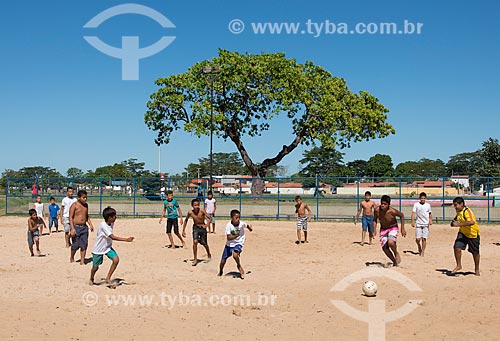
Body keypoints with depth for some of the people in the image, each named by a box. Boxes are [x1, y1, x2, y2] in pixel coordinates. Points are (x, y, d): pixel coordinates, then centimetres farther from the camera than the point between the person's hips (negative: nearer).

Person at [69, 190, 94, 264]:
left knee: (84, 245, 1)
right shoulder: (74, 205, -8)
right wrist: (72, 228, -19)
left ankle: (82, 261, 6)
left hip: (84, 227, 5)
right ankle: (72, 257, 26)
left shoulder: (86, 205, 12)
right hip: (76, 227, -5)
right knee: (75, 245, 1)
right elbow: (71, 217, -11)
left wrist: (90, 224, 12)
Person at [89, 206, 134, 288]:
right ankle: (91, 280, 39)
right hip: (98, 249, -6)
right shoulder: (103, 225, -30)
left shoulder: (111, 223, -6)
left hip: (108, 247, 6)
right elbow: (113, 237, -36)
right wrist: (126, 239, -39)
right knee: (95, 267, 7)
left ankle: (108, 279, -2)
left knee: (116, 260, -16)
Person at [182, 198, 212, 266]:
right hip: (195, 228, 1)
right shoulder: (190, 213, -13)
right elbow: (186, 220, 4)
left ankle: (209, 254, 41)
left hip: (202, 228, -1)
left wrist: (206, 225, -26)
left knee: (204, 244, 9)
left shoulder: (202, 211, -19)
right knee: (195, 242, -19)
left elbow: (210, 218, -13)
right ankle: (195, 259, -9)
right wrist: (183, 230, 4)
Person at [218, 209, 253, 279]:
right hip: (229, 244, 1)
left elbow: (247, 225, 11)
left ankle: (239, 266, -5)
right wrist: (235, 236, -36)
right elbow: (228, 238, -25)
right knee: (222, 261, 6)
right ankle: (220, 272, 39)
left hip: (238, 244, -1)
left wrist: (249, 227, -4)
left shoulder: (241, 223, -14)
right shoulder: (228, 225, -18)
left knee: (235, 254, -34)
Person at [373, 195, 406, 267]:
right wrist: (374, 230, -12)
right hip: (383, 229, 5)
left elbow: (402, 215, -9)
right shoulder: (377, 210, -17)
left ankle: (396, 254, 1)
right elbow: (375, 220, 1)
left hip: (393, 228, -4)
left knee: (390, 242, -31)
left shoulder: (392, 211, -28)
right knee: (384, 248, -1)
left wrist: (402, 229, -7)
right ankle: (394, 261, 22)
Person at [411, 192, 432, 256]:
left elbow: (430, 214, 15)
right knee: (417, 239, -5)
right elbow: (413, 213, -5)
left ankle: (422, 252, 6)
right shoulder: (416, 205, -1)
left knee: (424, 239, -3)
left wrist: (430, 220, -1)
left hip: (426, 224, 1)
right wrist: (413, 222, -15)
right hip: (418, 224, -1)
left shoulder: (428, 205, 6)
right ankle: (419, 247, 26)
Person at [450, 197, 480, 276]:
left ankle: (477, 269, 30)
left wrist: (459, 224, -45)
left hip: (473, 234, -6)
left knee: (475, 252, 9)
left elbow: (472, 222, -45)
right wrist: (454, 220, 2)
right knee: (457, 248, -11)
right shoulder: (458, 211, -2)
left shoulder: (467, 211, -28)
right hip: (463, 233, 6)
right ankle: (459, 265, 8)